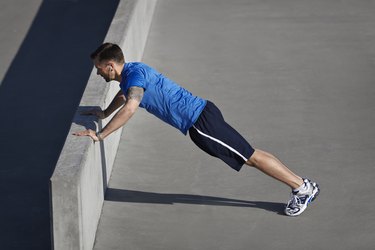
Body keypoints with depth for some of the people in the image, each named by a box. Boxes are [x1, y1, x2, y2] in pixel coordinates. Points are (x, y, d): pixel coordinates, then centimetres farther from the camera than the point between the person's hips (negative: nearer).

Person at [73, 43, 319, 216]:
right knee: (250, 155, 12)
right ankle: (302, 186, 18)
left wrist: (99, 135, -30)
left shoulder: (136, 73, -17)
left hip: (199, 121, -9)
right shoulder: (129, 72, 12)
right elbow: (123, 95, 38)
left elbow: (130, 108, -34)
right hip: (201, 114, 9)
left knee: (250, 156, -3)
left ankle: (303, 187, 5)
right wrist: (104, 113, 34)